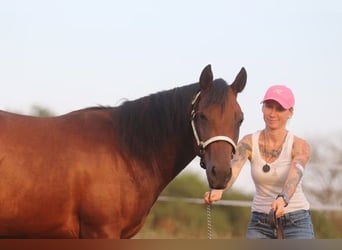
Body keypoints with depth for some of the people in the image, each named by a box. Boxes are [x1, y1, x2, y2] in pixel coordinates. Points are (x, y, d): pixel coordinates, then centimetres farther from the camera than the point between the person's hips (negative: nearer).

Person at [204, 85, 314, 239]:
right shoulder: (249, 143, -5)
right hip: (260, 223, 3)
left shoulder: (300, 146, -11)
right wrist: (218, 190, -47)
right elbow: (233, 170, -23)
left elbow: (294, 175, -31)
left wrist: (283, 199, -53)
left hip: (296, 222, -3)